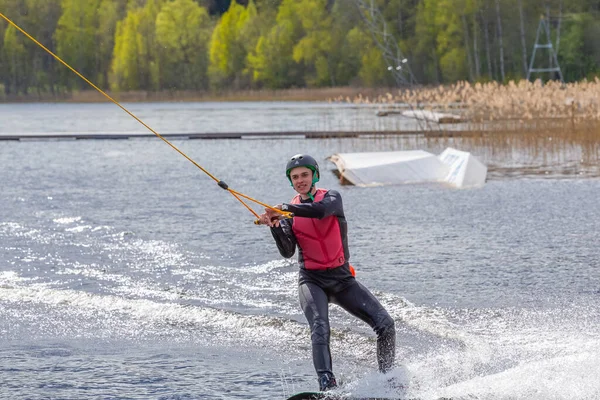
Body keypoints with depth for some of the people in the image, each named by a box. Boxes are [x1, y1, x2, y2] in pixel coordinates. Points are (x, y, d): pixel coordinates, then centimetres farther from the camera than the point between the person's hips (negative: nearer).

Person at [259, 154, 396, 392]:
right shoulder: (289, 213, 5)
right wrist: (275, 226, -24)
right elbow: (287, 252, -8)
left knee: (385, 324, -8)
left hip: (342, 278, 1)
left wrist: (286, 209, -30)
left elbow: (320, 210, -23)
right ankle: (327, 385, -41)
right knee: (320, 330, -28)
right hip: (312, 280, -1)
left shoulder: (331, 197, 2)